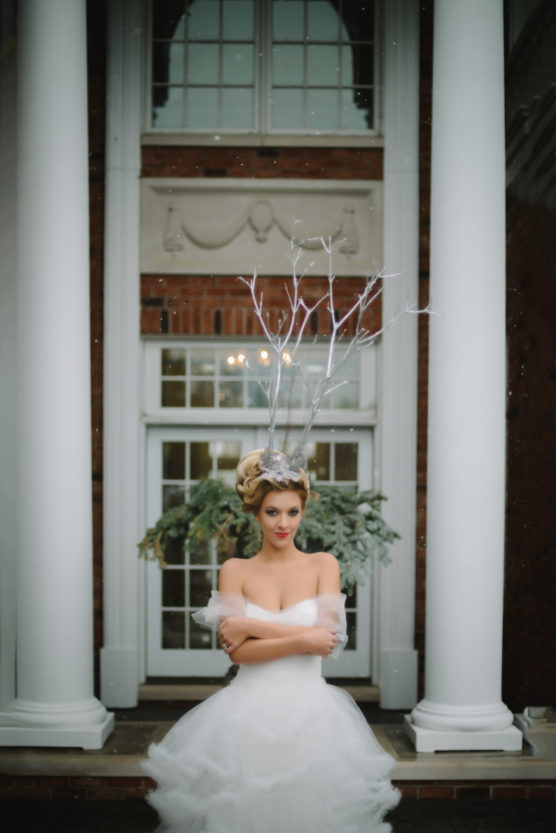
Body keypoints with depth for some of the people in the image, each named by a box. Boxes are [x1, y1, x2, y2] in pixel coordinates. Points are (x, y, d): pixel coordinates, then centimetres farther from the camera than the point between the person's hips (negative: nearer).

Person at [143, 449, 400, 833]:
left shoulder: (323, 564, 4)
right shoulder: (235, 570, 4)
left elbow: (327, 637, -8)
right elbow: (237, 651, -6)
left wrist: (250, 625, -7)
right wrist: (301, 640, -16)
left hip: (309, 710, 0)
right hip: (248, 711, 0)